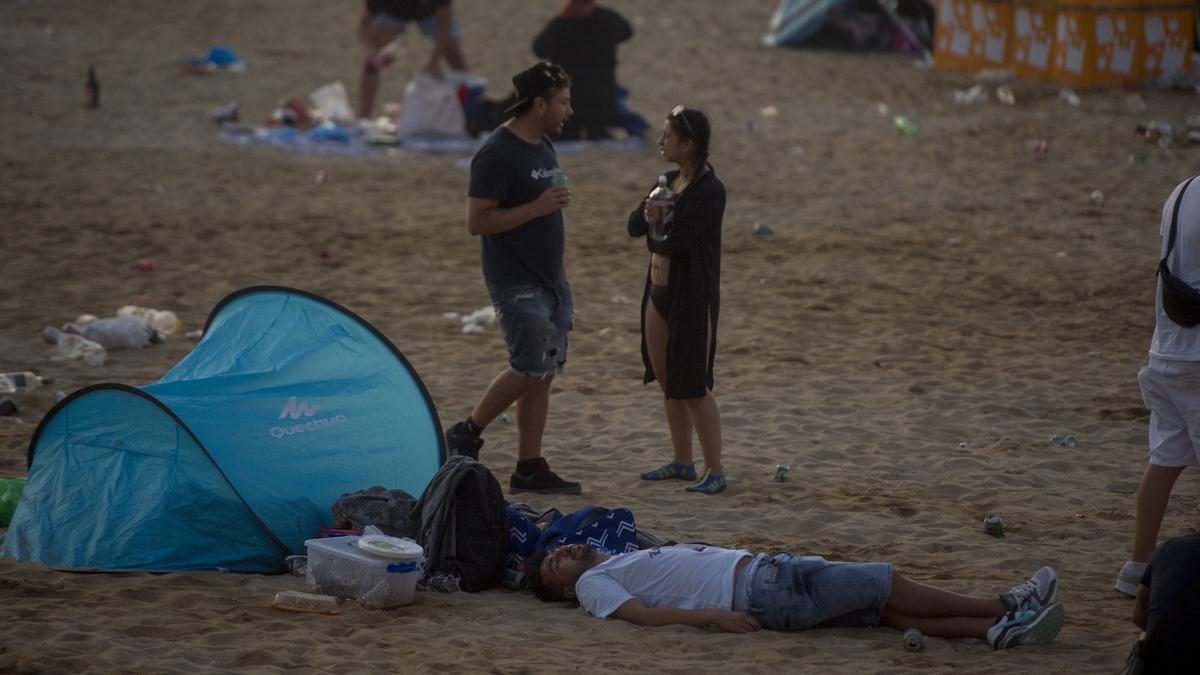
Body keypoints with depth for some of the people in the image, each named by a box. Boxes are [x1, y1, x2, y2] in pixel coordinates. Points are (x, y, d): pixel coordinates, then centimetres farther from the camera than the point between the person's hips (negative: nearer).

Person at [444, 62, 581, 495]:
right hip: (516, 284, -9)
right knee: (531, 369, -11)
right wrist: (537, 208, -25)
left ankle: (529, 469, 11)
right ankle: (467, 434, 8)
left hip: (550, 280, 9)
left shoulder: (543, 146, 13)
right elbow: (477, 222, -20)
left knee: (544, 373, 7)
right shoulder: (497, 154, -16)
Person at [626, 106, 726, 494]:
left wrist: (655, 228, -4)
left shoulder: (709, 191, -18)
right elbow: (634, 226, 5)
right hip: (659, 292, 9)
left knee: (693, 388, -6)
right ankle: (683, 462, 25)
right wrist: (648, 215, -16)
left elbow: (675, 241, -24)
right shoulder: (670, 181, 10)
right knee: (667, 382, 14)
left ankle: (715, 472, 1)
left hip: (692, 297, -9)